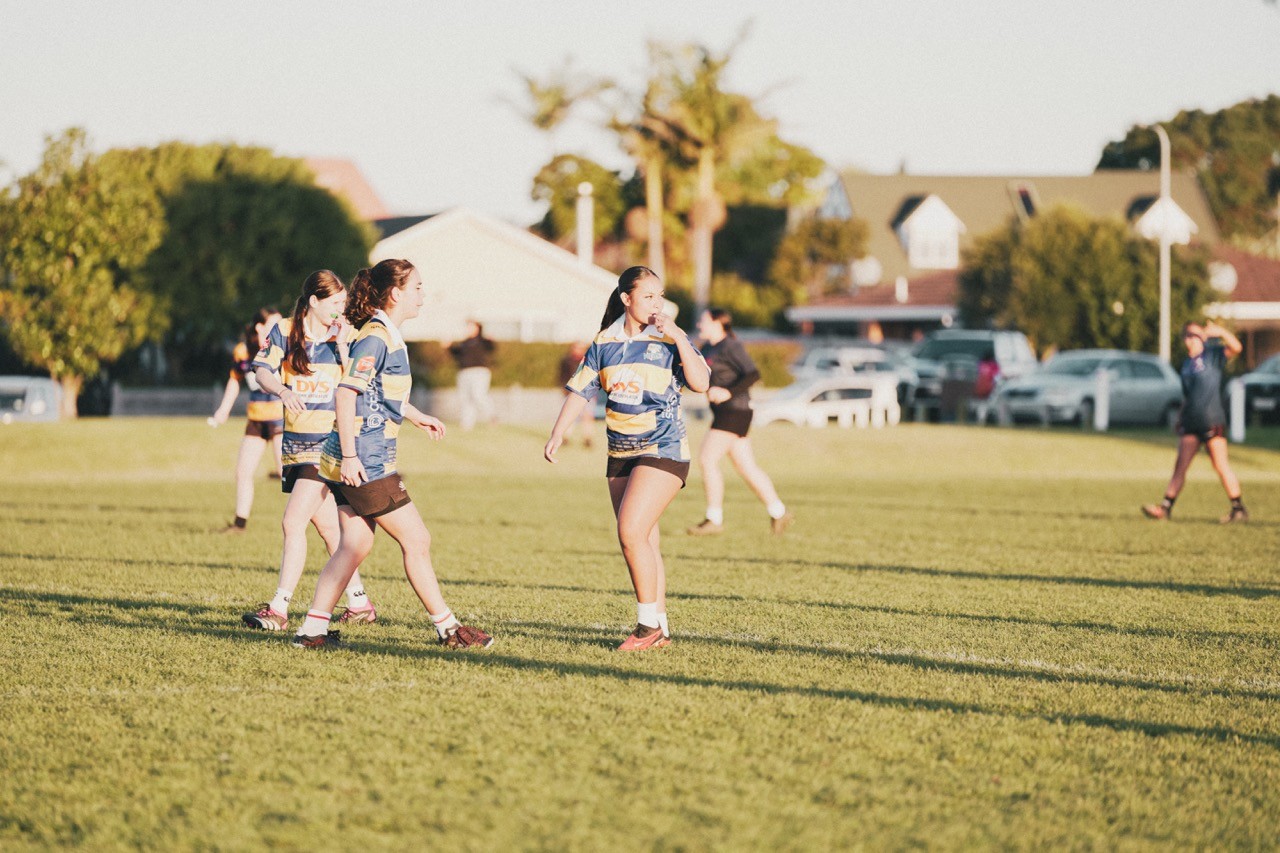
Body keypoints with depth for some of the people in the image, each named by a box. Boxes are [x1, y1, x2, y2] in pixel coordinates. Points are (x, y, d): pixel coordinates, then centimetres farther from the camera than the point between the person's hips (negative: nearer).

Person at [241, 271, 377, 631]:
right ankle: (359, 603, 22)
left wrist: (342, 346, -15)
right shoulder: (284, 332, 4)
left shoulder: (344, 338, 0)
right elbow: (262, 370, -7)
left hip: (328, 442, -4)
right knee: (327, 526, 10)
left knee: (293, 521, -13)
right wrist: (281, 389, -27)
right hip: (295, 441, 4)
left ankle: (279, 609, -11)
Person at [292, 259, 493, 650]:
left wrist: (417, 417, 45)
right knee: (416, 540, -1)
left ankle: (313, 629, 8)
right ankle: (447, 628, 7)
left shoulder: (388, 337, 15)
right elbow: (346, 394, -22)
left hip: (356, 464, 10)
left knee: (355, 544, 9)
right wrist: (350, 455, -25)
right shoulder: (375, 338, -15)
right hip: (365, 463, -10)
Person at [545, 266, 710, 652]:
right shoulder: (604, 343, 6)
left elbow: (700, 383, -17)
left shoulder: (669, 340, -5)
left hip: (663, 449, -5)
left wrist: (679, 338, -21)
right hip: (620, 453, 5)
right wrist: (557, 434, 0)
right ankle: (660, 629, 16)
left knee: (631, 532, -18)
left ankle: (649, 625, -7)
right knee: (644, 542, 8)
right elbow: (580, 390, 9)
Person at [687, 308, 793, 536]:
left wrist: (728, 393, -25)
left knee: (707, 460, -11)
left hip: (733, 412, -10)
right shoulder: (708, 348, 16)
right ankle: (779, 513, 16)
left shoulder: (731, 347, -12)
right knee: (746, 466, 10)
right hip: (723, 414, 10)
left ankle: (714, 520, -7)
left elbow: (753, 375, -19)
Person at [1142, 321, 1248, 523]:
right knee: (1180, 466, 1)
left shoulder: (1213, 355, -2)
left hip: (1212, 421, -6)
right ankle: (1166, 508, -3)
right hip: (1190, 423, 6)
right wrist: (1181, 417, 20)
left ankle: (1238, 509, 3)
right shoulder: (1187, 364, 17)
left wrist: (1221, 332, -33)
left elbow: (1235, 348, -20)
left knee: (1221, 465, -4)